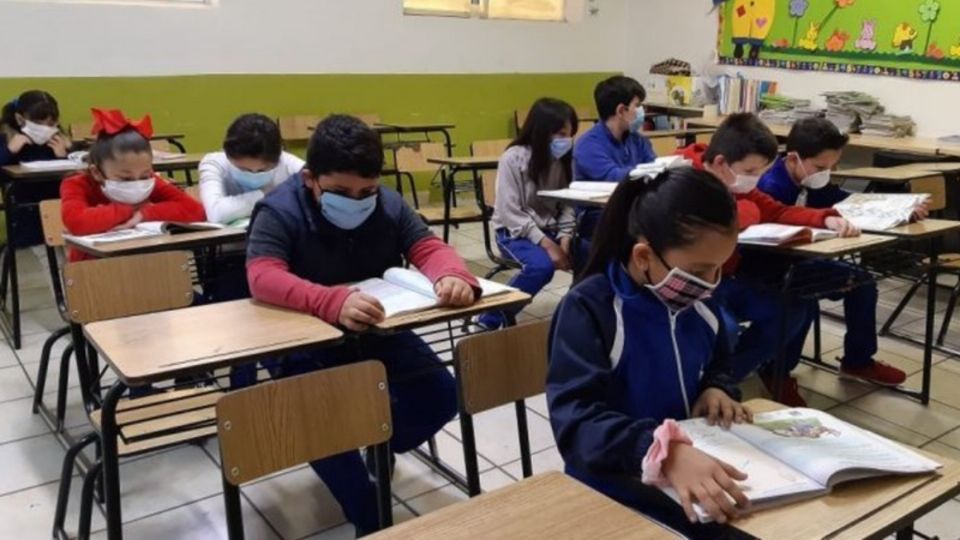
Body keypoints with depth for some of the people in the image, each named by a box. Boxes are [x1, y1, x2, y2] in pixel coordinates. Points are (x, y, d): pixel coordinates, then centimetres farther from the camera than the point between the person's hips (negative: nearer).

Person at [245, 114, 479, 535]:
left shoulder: (388, 204, -5)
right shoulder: (280, 210, -20)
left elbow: (428, 248, -8)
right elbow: (263, 277, -34)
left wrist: (453, 276, -35)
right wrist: (333, 302, -54)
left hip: (379, 333, 5)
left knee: (441, 397, -10)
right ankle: (368, 519, -2)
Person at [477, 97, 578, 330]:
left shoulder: (563, 159, 1)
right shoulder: (513, 159, -16)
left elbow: (567, 204, 4)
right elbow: (510, 213, -19)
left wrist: (564, 237, -15)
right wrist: (546, 243, -25)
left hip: (550, 230, 5)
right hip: (515, 232, -5)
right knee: (541, 265, -33)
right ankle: (492, 319, -14)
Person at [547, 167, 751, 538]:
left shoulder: (695, 302, 3)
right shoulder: (589, 309, -18)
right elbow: (575, 421, -29)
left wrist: (717, 389, -1)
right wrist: (664, 452, -44)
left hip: (696, 478, 6)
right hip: (615, 495, -6)